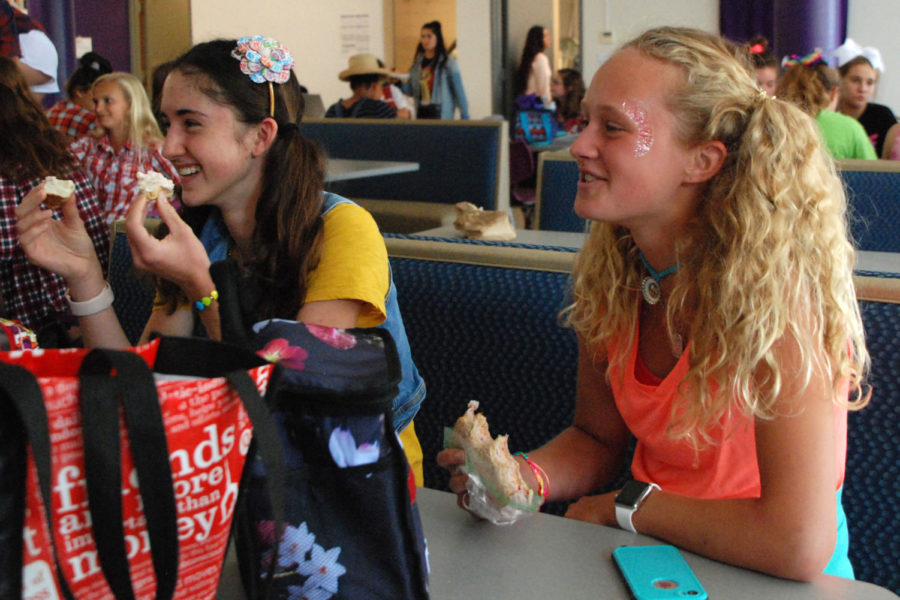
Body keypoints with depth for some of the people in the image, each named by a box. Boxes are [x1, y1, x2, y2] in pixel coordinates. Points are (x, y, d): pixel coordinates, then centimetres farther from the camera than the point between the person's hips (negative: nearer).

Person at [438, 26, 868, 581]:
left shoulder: (769, 282, -23)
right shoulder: (611, 266, -5)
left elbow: (800, 546, -27)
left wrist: (625, 506, -15)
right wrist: (518, 477, -13)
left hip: (769, 578, -4)